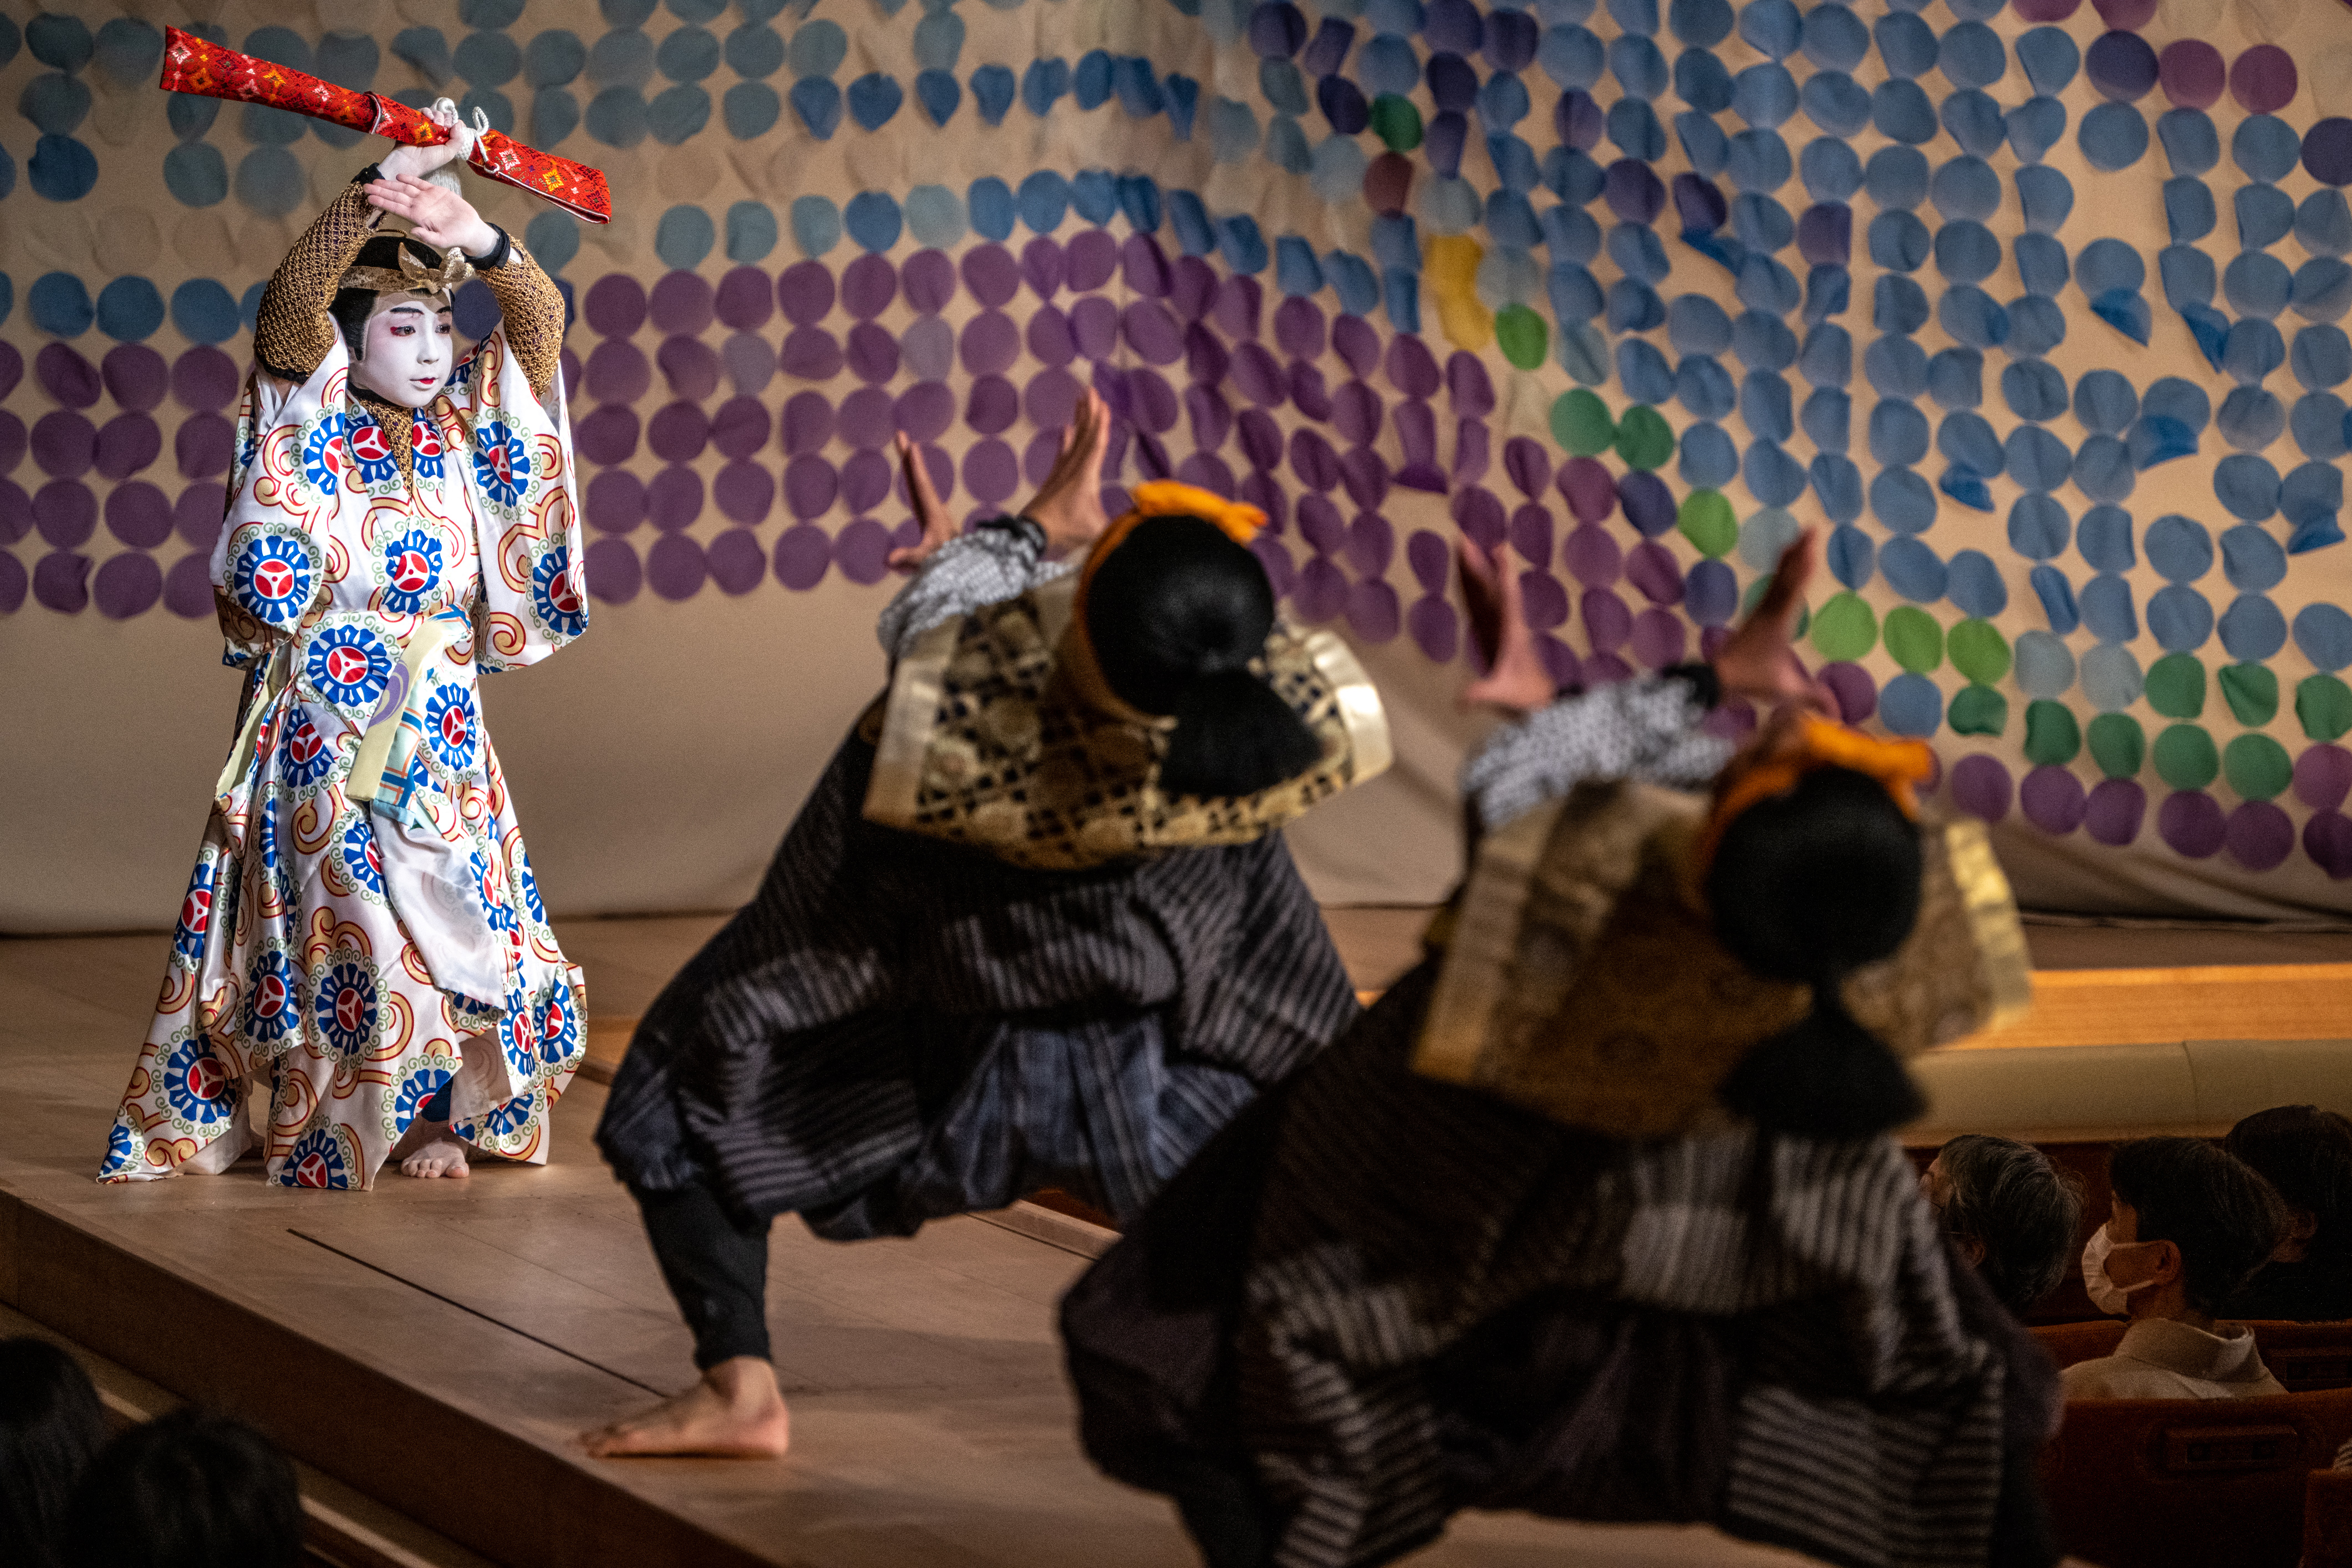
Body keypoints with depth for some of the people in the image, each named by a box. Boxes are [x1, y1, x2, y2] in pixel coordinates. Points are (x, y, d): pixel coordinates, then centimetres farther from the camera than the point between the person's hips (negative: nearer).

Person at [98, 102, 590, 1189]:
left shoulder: (459, 428, 9)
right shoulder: (310, 422, -1)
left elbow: (540, 324, -2)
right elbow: (293, 300, -18)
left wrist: (478, 239, -21)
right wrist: (386, 180, -29)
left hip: (440, 733, 4)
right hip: (321, 725, -4)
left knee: (453, 922, 2)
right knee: (344, 925, -8)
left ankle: (428, 1116, 16)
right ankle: (326, 1128, 4)